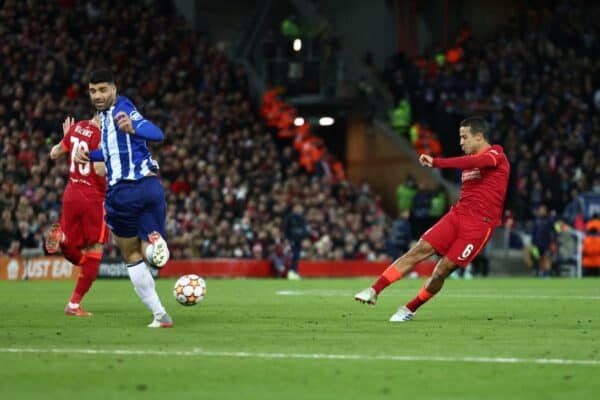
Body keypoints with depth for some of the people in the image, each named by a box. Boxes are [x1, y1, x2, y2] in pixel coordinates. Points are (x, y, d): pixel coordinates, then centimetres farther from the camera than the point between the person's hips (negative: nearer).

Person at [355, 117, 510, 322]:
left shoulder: (496, 156, -8)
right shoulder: (472, 159, 18)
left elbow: (470, 163, -29)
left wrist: (435, 162, -34)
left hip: (480, 224, -7)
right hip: (457, 214, 7)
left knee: (442, 270, -9)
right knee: (420, 250, -9)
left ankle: (409, 310, 9)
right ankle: (374, 291, -13)